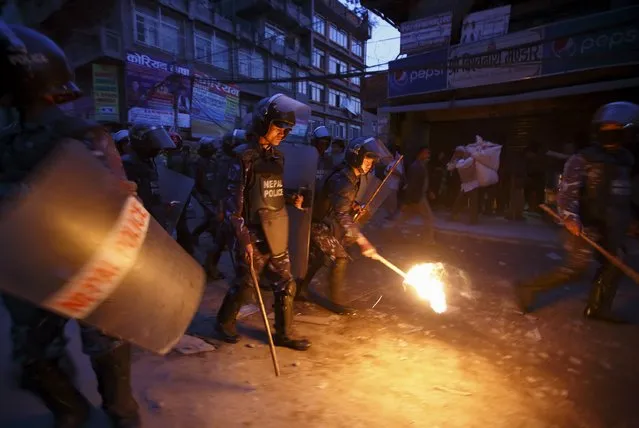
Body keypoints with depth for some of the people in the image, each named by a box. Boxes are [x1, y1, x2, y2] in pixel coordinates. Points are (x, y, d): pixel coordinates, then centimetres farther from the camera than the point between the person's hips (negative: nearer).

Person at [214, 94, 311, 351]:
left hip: (277, 235, 7)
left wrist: (291, 200, 0)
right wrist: (244, 239, -19)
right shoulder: (244, 157, -12)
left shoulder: (277, 156, 10)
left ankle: (283, 334, 27)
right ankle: (224, 323, 35)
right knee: (245, 285, 9)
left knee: (286, 285, 11)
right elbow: (234, 203, -14)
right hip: (255, 236, -7)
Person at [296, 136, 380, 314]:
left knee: (317, 258, 18)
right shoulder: (342, 181, -30)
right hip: (321, 226, -10)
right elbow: (342, 215, -40)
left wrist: (355, 206, -1)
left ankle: (301, 289, 35)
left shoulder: (352, 177, 3)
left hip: (325, 225, 10)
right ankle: (336, 302, 6)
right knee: (340, 259, -7)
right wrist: (362, 241, -47)